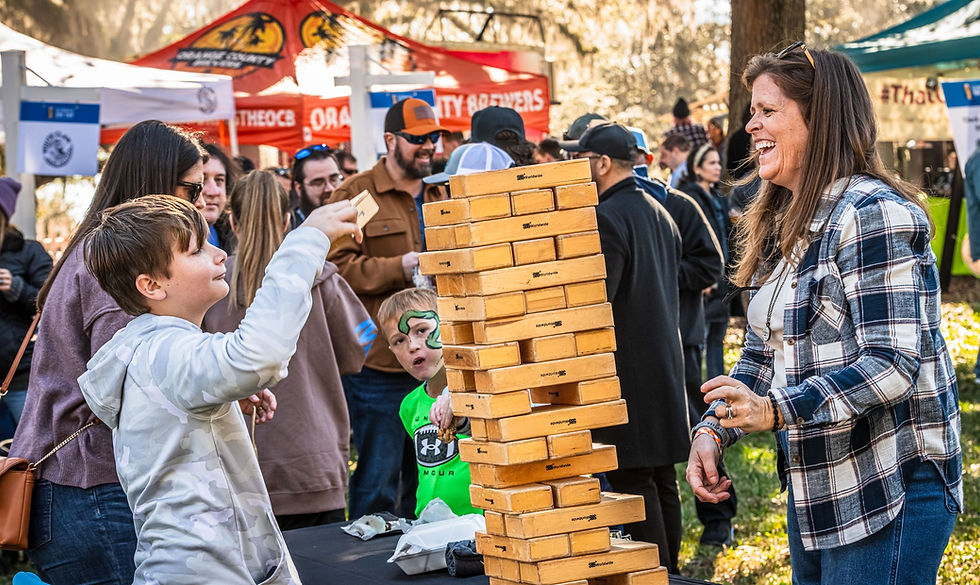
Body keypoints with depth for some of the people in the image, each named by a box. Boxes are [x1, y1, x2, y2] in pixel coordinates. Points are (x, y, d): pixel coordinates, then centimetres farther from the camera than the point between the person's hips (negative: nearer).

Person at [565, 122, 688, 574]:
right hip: (665, 366, 9)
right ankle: (670, 572, 19)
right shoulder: (660, 215, 13)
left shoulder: (606, 218, -16)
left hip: (627, 375, -9)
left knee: (634, 481, -5)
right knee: (662, 479, 13)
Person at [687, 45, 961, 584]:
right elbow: (762, 353, 17)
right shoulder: (785, 225, 14)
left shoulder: (874, 215, -16)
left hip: (891, 489, -9)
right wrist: (714, 429, -1)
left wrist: (777, 410, -33)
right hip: (815, 492, 9)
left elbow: (892, 363, -24)